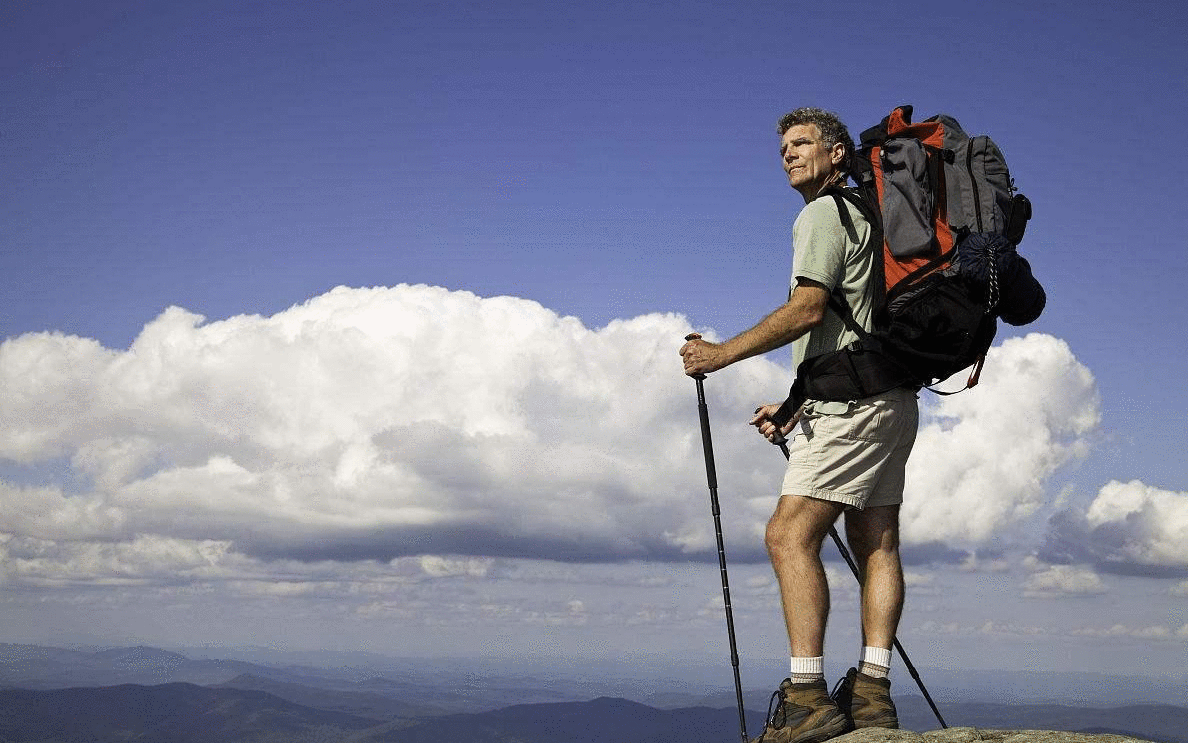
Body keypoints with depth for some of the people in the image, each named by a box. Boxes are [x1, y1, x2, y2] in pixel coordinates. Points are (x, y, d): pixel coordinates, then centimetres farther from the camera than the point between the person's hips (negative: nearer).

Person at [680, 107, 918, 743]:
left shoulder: (824, 214, -4)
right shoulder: (860, 217, 26)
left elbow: (807, 310, -16)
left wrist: (723, 353, -10)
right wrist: (793, 407, 26)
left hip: (855, 402, -11)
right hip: (889, 398, 11)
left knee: (790, 534, -15)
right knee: (874, 542, 5)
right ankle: (871, 691, 2)